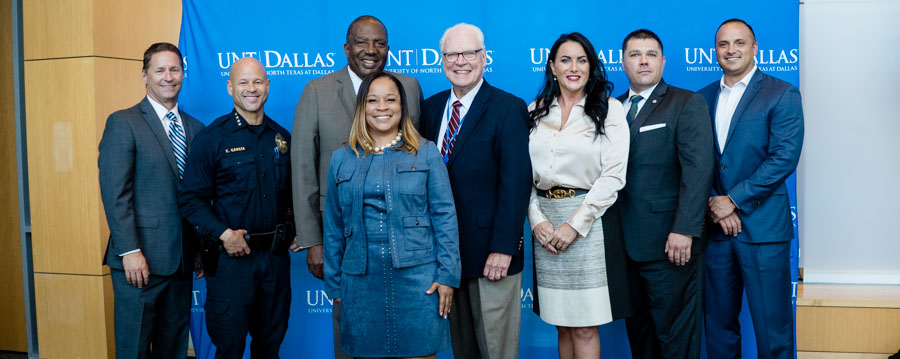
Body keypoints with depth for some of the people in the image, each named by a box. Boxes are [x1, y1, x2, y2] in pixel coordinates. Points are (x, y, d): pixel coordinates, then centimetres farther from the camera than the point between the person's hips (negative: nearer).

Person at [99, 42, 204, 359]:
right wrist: (130, 252, -16)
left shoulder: (195, 128, 11)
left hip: (181, 259, 5)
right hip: (141, 258, -5)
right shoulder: (123, 123, -4)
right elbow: (115, 194, -10)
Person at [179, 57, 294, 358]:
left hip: (276, 256, 4)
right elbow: (192, 199, -8)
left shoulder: (283, 138, 8)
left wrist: (294, 229, 0)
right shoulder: (213, 137, -5)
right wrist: (224, 234, -19)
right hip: (231, 257, -4)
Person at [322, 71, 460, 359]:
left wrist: (448, 274, -7)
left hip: (417, 279, -2)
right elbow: (333, 228, 12)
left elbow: (444, 216, 0)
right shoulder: (342, 159, 10)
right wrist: (334, 285, 11)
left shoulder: (426, 153, 4)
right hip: (362, 283, 2)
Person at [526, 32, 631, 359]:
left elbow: (613, 175, -9)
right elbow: (526, 173, 8)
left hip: (589, 222, -3)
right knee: (562, 325, 11)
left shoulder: (609, 109, -1)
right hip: (546, 225, 4)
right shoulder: (536, 111, 10)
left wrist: (575, 225, -13)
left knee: (585, 328, -1)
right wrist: (537, 219, -6)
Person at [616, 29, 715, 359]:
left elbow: (698, 169, -13)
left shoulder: (687, 104, -3)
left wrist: (684, 231, -21)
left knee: (675, 332, 5)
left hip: (669, 242, -5)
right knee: (638, 331, 16)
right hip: (625, 243, 5)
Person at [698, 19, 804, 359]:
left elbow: (784, 157, -11)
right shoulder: (703, 98, 11)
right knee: (718, 322, 12)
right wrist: (713, 204, -9)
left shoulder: (782, 95, -1)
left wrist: (733, 200, -14)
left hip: (763, 227, -4)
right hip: (714, 227, 4)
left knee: (772, 326, 2)